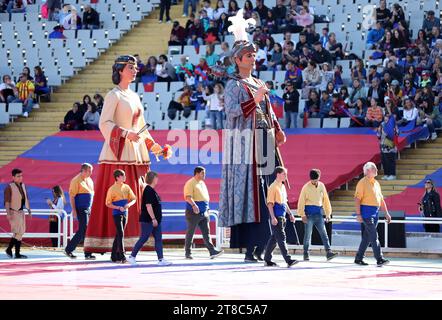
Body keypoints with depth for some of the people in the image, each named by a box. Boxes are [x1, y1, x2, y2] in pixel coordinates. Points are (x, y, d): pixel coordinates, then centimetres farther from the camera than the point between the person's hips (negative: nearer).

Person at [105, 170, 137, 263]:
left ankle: (114, 256, 19)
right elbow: (108, 204, -6)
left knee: (118, 235, 11)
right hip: (117, 214, -6)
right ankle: (122, 257, -17)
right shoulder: (112, 189, -7)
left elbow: (133, 199, 13)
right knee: (120, 234, -14)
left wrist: (129, 204, -9)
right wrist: (118, 208, -18)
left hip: (125, 213, 6)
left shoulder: (126, 187, 8)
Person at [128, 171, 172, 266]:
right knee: (143, 239, -3)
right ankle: (132, 257, 7)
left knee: (158, 239, 6)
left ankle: (161, 259, 5)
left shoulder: (152, 190, 14)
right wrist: (153, 218, -23)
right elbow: (148, 205, -22)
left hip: (155, 220, 10)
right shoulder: (148, 190, -16)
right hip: (147, 220, -10)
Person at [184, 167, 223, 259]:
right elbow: (188, 197, -22)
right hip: (193, 213, -8)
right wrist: (193, 205, -38)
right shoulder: (190, 183, -9)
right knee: (190, 232, 2)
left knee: (206, 232, 0)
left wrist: (207, 209, 24)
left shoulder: (202, 183, 18)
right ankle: (188, 252, 9)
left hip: (204, 213, 8)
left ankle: (212, 251, -6)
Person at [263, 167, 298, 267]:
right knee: (281, 238, -11)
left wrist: (290, 214, 22)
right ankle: (288, 260, -16)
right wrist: (273, 217, -22)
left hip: (282, 216, 9)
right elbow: (270, 203, -15)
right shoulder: (273, 187, -11)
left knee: (274, 238, 13)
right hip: (276, 217, -9)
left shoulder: (282, 186, 18)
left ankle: (267, 260, 20)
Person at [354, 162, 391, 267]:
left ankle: (359, 258, 17)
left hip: (375, 213, 8)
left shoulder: (376, 183, 17)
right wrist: (358, 214, -19)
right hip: (366, 212, -8)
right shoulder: (362, 182, -7)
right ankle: (379, 259, -15)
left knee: (367, 237, 10)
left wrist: (386, 213, 18)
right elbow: (357, 199, -12)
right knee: (373, 236, -12)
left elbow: (381, 199, 22)